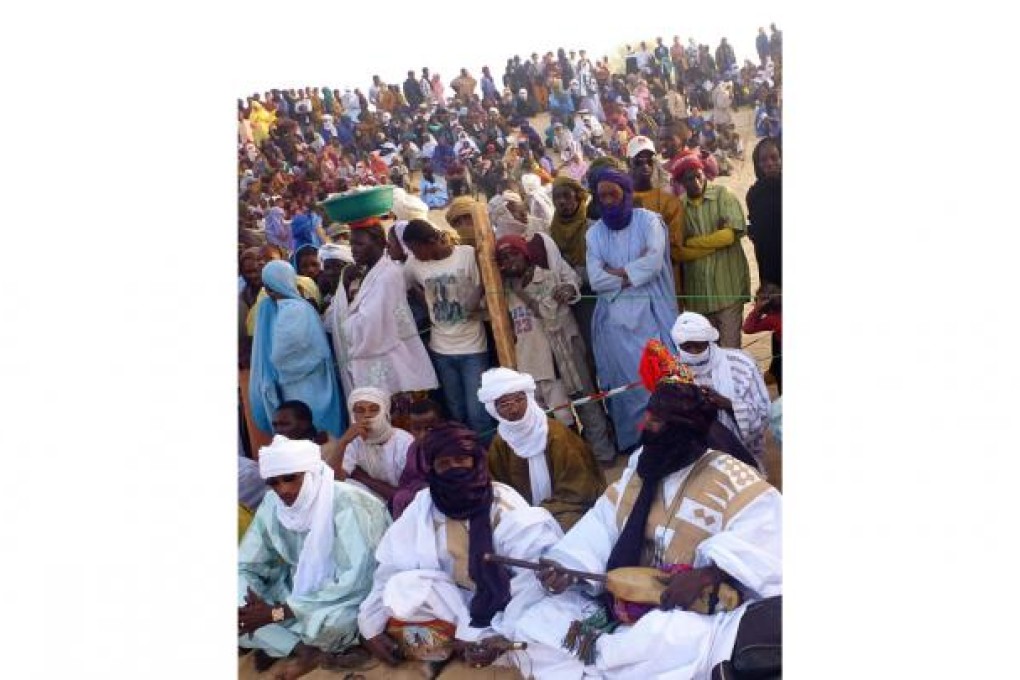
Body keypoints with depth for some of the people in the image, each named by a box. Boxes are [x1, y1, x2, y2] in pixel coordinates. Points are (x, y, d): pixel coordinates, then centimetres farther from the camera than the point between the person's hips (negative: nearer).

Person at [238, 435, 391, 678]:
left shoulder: (345, 503, -28)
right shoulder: (272, 505, -10)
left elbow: (353, 581, -31)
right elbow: (245, 566, -3)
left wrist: (278, 612, -30)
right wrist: (243, 609, -25)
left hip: (346, 592, -5)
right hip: (300, 587, 6)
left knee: (330, 620, -37)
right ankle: (301, 648, -3)